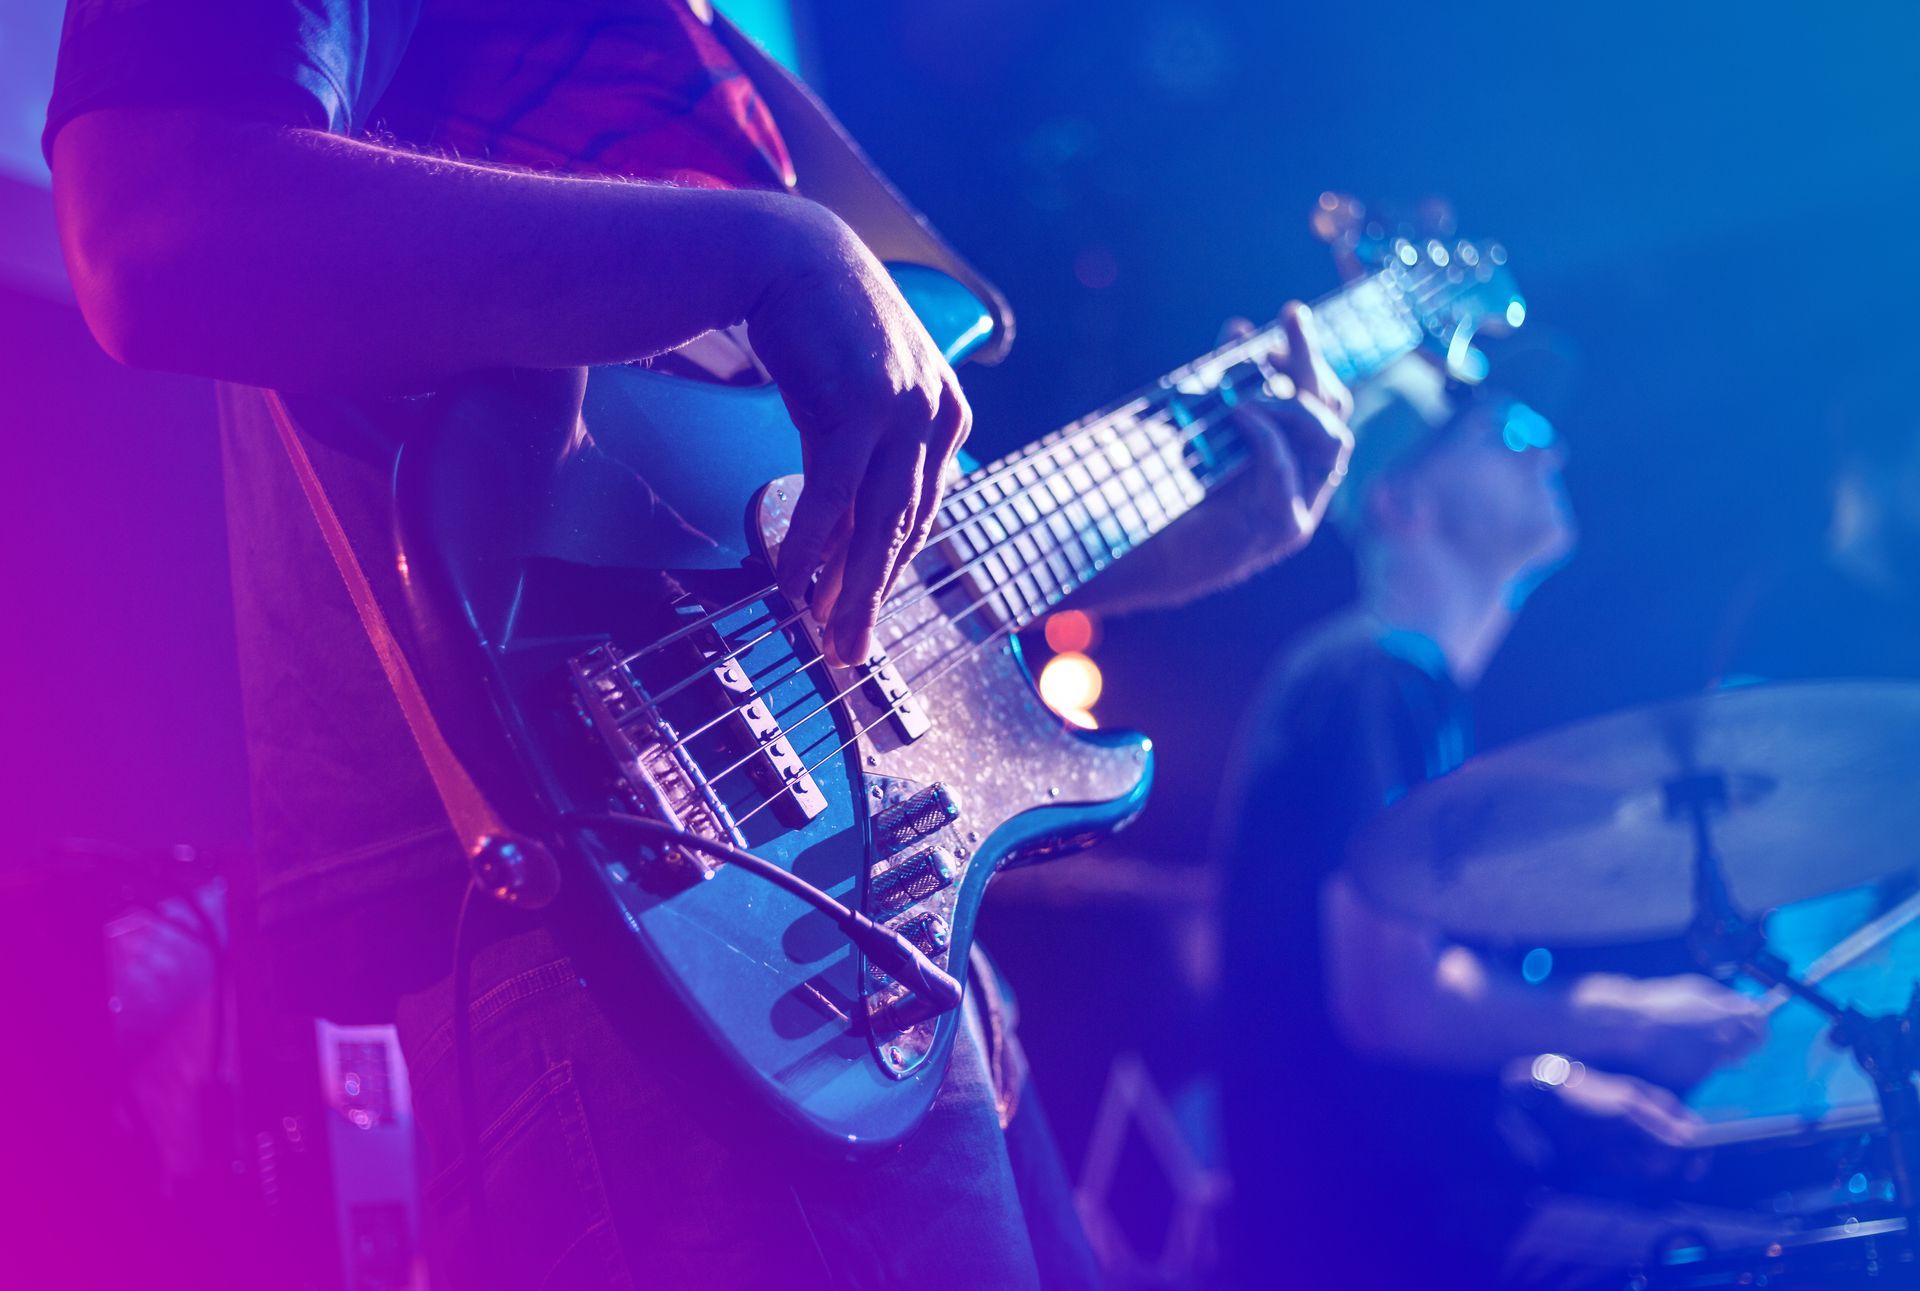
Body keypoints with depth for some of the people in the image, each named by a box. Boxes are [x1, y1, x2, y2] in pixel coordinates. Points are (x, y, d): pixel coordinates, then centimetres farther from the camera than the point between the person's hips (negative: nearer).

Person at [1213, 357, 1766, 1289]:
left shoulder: (1428, 690, 17)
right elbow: (1389, 1001, -21)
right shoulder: (1365, 684, -13)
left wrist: (1551, 1078, 13)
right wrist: (1624, 1021, -18)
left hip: (1440, 1203, 9)